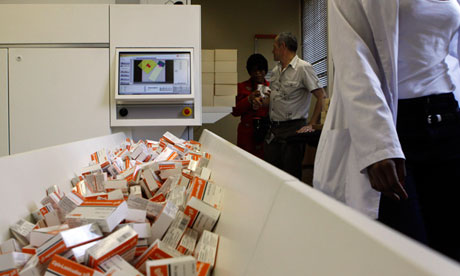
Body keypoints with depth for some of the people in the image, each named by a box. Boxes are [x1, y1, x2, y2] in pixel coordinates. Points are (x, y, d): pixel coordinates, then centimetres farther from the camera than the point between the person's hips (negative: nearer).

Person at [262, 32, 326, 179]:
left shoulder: (303, 67, -7)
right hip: (273, 129, 7)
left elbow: (322, 97, -11)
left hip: (293, 129, -7)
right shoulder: (275, 70, 17)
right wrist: (260, 101, 5)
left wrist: (311, 125, -14)